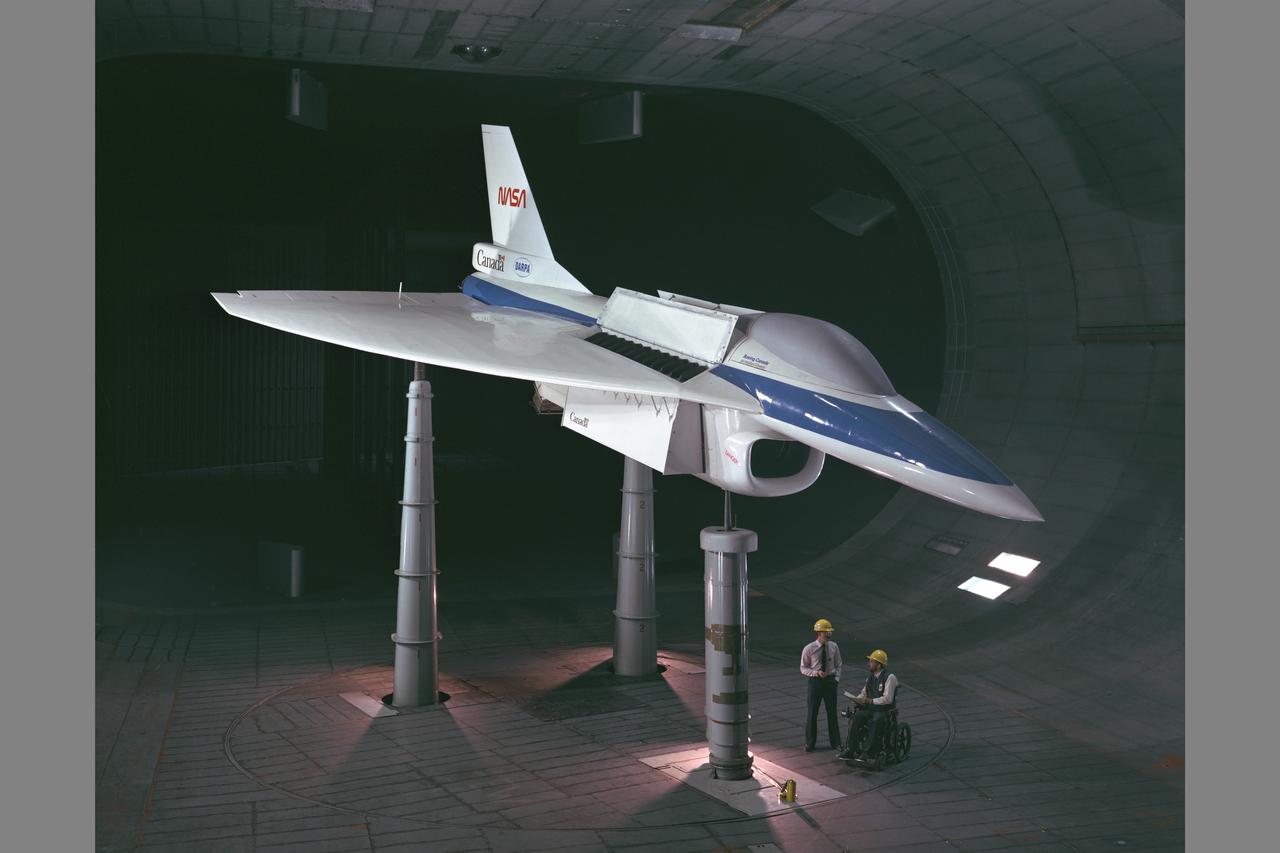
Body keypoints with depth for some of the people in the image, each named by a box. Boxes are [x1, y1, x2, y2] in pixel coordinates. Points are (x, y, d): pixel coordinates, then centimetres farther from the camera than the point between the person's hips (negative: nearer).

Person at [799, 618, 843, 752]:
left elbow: (838, 665, 10)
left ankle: (835, 742, 24)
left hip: (830, 681, 2)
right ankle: (810, 743, 20)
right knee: (812, 713, 6)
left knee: (832, 712, 11)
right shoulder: (809, 649, -11)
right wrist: (816, 673, -21)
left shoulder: (833, 647, -2)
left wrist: (836, 679, -3)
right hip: (815, 681, -2)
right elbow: (803, 669, -5)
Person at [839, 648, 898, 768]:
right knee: (855, 717, -23)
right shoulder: (870, 675, 12)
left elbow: (887, 699, -17)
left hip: (884, 710, -6)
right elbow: (864, 693, 20)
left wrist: (869, 701, -18)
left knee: (876, 722, -37)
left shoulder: (890, 677, -11)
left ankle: (867, 754, -34)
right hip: (869, 708, 6)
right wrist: (858, 698, -3)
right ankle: (850, 750, -25)